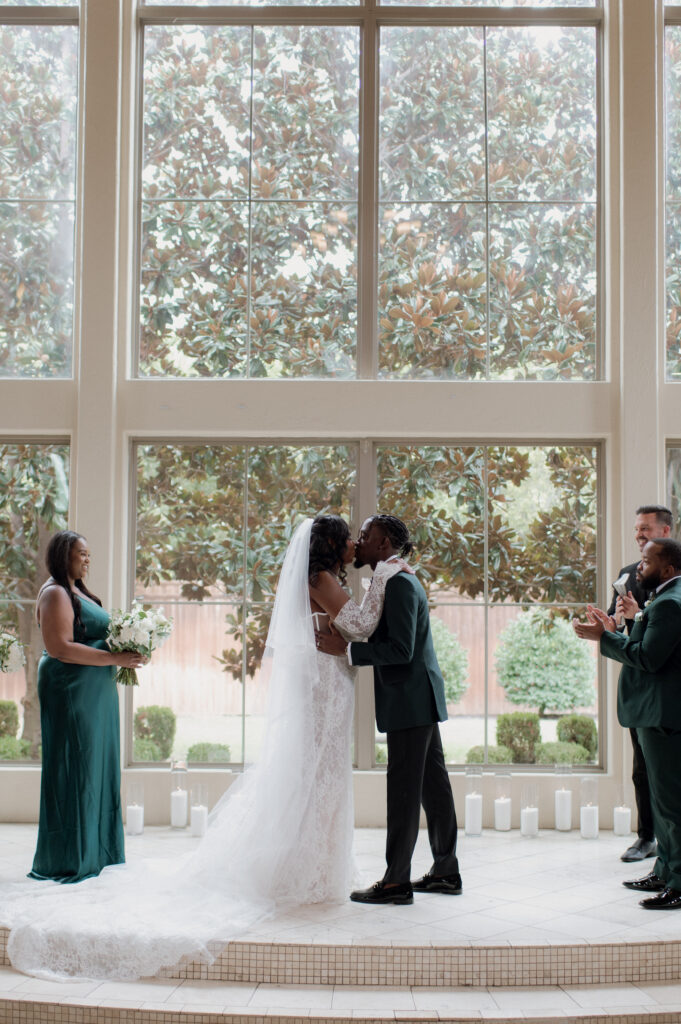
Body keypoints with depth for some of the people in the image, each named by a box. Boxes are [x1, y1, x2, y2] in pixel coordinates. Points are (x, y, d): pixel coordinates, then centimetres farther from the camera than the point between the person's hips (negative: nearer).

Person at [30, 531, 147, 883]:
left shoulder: (78, 592, 17)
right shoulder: (55, 594, -12)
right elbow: (59, 648, -21)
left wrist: (124, 653, 6)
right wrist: (114, 658, -21)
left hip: (96, 694, 10)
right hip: (70, 693, -10)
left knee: (95, 765, 12)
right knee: (74, 768, -4)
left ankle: (92, 850, 20)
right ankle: (68, 858, 5)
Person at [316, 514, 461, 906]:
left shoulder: (400, 584, -15)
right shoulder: (400, 582, 16)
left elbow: (401, 649, -22)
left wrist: (346, 649, -20)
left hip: (411, 699, -10)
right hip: (419, 699, 10)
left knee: (403, 788, -5)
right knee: (432, 784, 13)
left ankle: (396, 881, 1)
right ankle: (446, 871, 21)